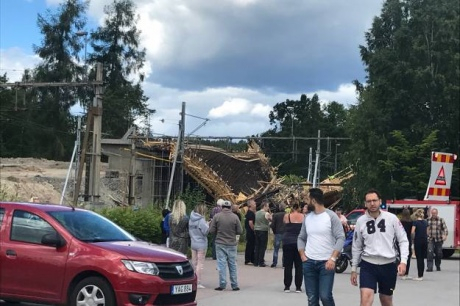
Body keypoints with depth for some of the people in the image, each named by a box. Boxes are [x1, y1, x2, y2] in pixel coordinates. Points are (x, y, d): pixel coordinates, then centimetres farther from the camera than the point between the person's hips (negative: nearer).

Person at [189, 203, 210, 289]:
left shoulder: (191, 220, 6)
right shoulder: (201, 220, -17)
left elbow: (189, 231, 11)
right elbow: (206, 231, -18)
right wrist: (208, 225, -2)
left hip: (193, 243, 7)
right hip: (201, 244, -7)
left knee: (194, 263, 13)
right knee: (200, 264, -2)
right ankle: (198, 282, 0)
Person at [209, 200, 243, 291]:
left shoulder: (217, 216, -7)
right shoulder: (235, 217, -6)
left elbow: (211, 230, -5)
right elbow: (240, 231, -4)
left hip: (220, 243, -1)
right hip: (232, 244, 1)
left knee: (221, 264, 2)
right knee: (232, 265, 9)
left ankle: (222, 284, 0)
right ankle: (234, 285, 13)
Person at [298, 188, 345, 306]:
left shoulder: (331, 216, -6)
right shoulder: (307, 218, 11)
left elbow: (341, 238, -10)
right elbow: (301, 238, 17)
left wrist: (333, 258, -19)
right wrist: (302, 256, 3)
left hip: (326, 262, -5)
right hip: (309, 262, 5)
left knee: (325, 296, -14)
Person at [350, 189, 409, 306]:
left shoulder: (391, 218, -3)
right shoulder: (361, 221, 1)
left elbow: (403, 240, 1)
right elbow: (356, 247, 10)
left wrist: (403, 261, -12)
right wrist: (353, 269, 10)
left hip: (389, 265, 0)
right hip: (368, 265, 0)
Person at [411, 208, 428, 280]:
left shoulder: (416, 222, -8)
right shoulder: (425, 222, 8)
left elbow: (412, 232, -18)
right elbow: (427, 233, 10)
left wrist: (413, 238, -3)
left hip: (418, 241, -5)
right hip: (425, 241, 5)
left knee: (419, 258, -2)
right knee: (422, 258, 10)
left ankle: (419, 276, -2)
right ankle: (421, 275, 13)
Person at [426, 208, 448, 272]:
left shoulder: (441, 220, -1)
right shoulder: (428, 220, 3)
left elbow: (445, 228, -3)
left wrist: (445, 235, -18)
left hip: (439, 240, 0)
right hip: (430, 240, 0)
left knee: (439, 253, 9)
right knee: (430, 253, -15)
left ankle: (438, 266, 30)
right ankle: (429, 267, -15)